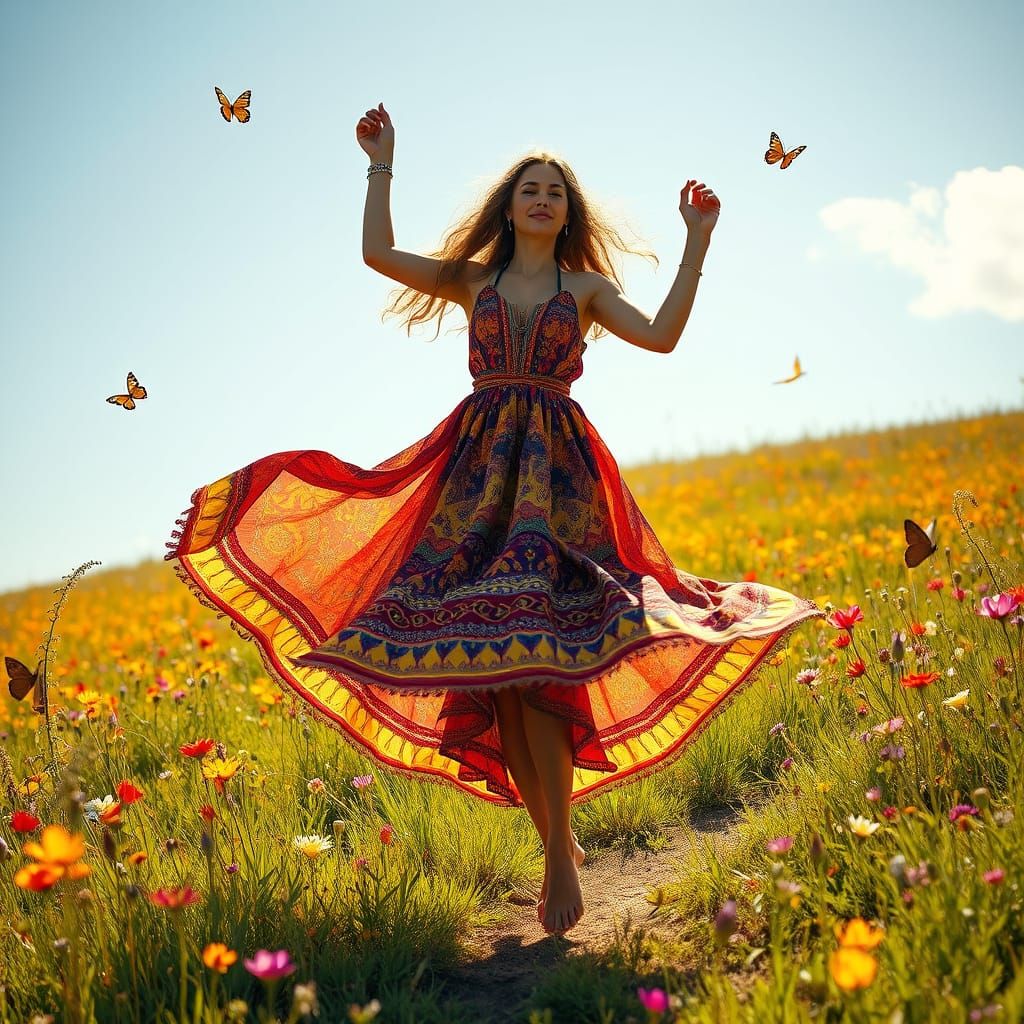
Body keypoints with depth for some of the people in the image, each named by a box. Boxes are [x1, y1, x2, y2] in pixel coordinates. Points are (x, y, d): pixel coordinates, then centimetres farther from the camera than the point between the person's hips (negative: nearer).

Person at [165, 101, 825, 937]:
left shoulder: (586, 288, 14)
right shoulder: (473, 281, 18)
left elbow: (662, 335, -1)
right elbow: (378, 252, 9)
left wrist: (697, 242, -2)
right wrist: (383, 165, 14)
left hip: (556, 467, -2)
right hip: (477, 466, 2)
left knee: (534, 656, -16)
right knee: (490, 665, -4)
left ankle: (559, 855, -10)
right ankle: (559, 845, 9)